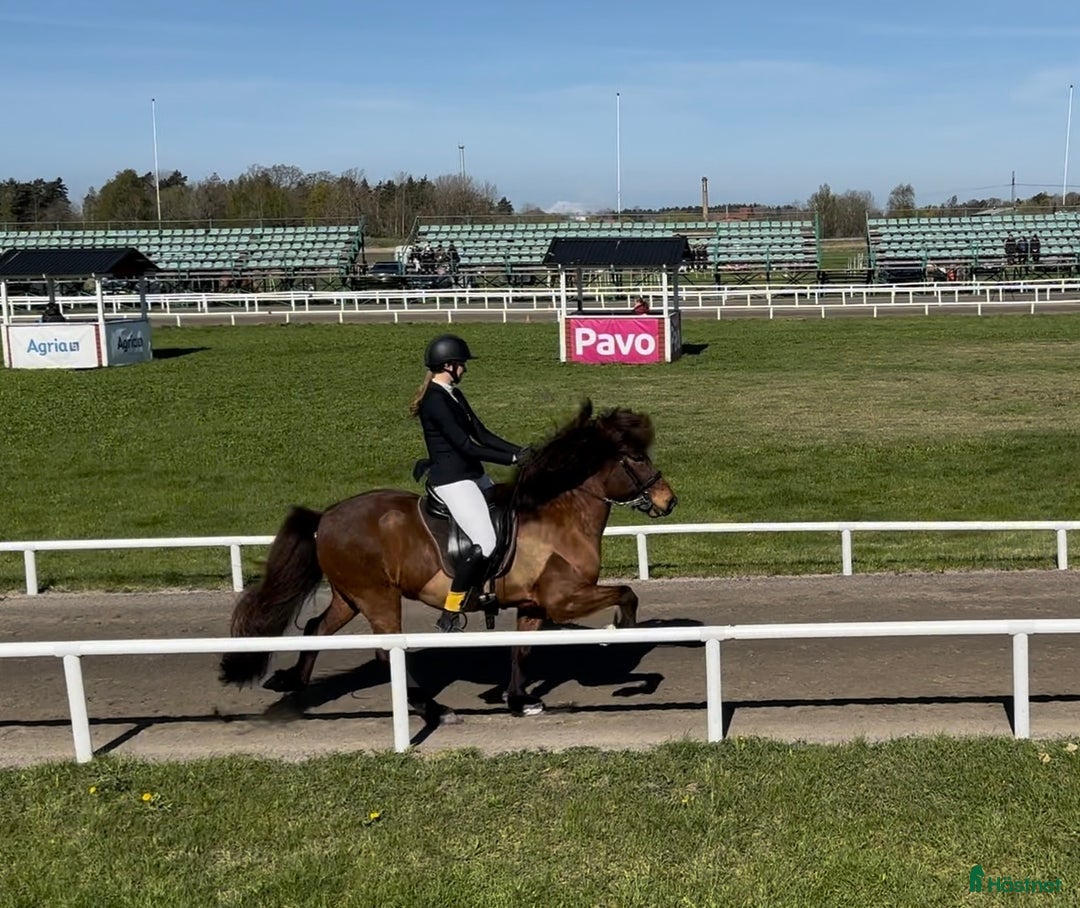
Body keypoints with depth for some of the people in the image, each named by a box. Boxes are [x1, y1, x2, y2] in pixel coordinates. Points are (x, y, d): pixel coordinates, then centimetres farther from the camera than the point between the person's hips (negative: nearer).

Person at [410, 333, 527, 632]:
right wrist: (512, 459, -19)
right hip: (452, 481, -10)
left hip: (473, 475, 10)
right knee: (485, 545, -17)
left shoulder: (453, 394, 12)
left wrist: (520, 451, 0)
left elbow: (482, 434, 12)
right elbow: (466, 446, -21)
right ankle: (448, 616, -9)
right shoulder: (435, 400, -17)